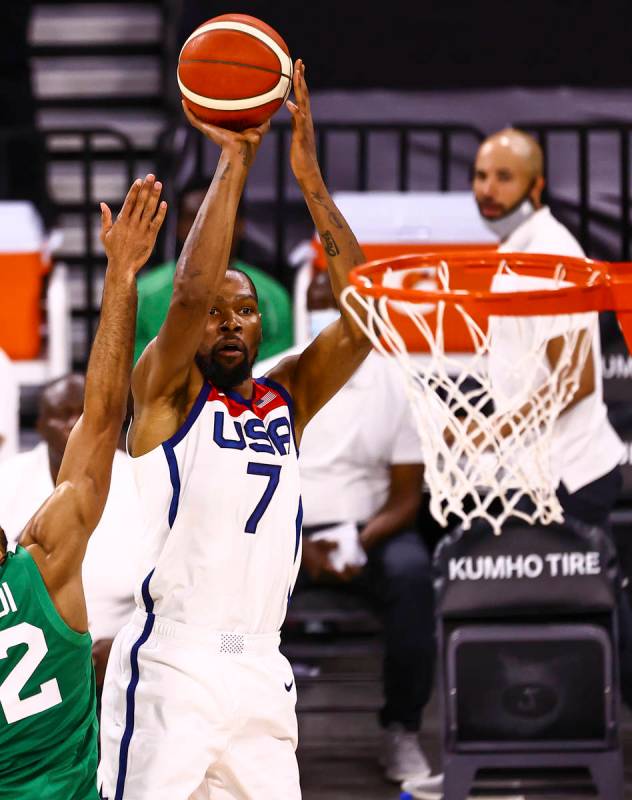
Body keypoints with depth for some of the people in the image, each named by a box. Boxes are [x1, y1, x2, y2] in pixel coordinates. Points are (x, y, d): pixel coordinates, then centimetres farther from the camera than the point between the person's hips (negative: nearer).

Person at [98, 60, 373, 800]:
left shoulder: (288, 399, 15)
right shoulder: (165, 391, 2)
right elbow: (190, 293, -16)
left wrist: (309, 177, -4)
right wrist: (234, 160, -12)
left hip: (260, 671, 5)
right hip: (169, 664, -5)